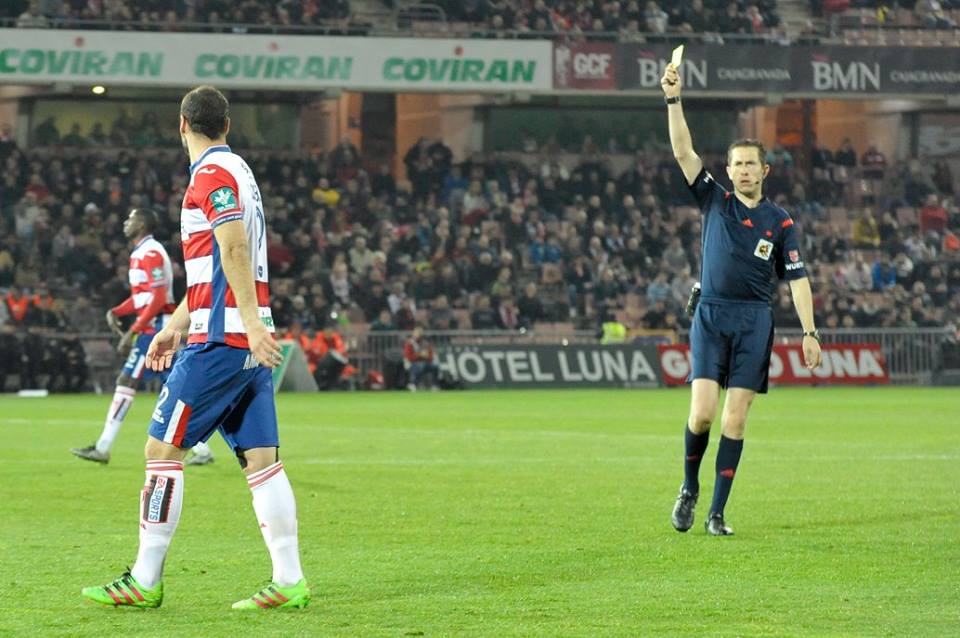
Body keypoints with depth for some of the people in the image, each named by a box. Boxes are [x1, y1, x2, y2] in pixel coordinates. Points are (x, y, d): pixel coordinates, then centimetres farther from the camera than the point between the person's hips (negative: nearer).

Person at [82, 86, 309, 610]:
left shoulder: (212, 175, -9)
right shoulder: (238, 171, 20)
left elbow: (234, 251, -21)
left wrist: (251, 322, -28)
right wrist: (176, 326, 30)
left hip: (219, 342, -9)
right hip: (249, 341, 9)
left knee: (163, 450, -3)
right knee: (261, 458, 5)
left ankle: (145, 581, -1)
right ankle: (289, 581, 1)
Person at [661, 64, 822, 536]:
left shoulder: (780, 222, 7)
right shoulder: (715, 201, 8)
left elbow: (797, 278, 4)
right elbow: (684, 152, 0)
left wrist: (810, 331, -4)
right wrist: (673, 100, -10)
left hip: (754, 321, 0)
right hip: (710, 315, 0)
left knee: (734, 420, -3)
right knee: (702, 413, -12)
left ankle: (716, 513, 2)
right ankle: (689, 489, 14)